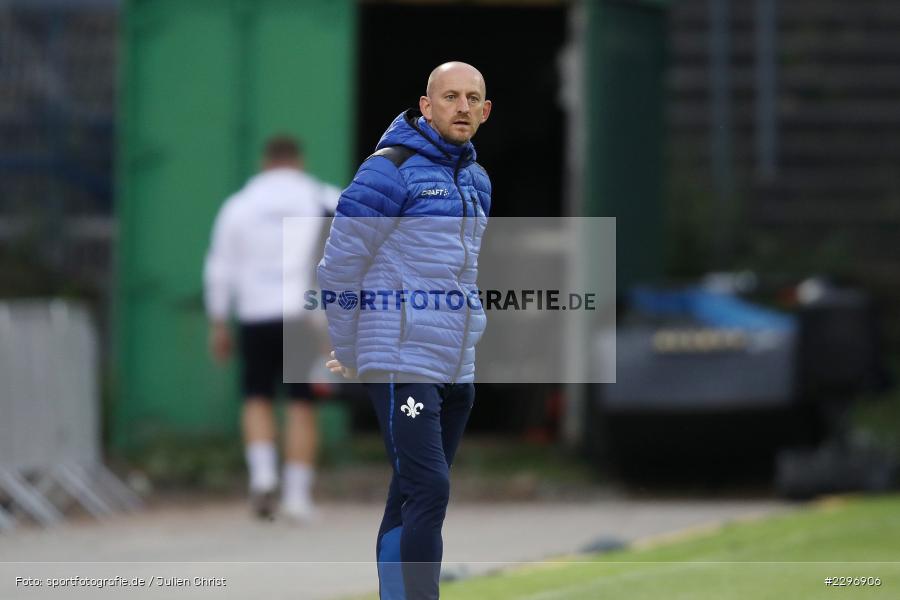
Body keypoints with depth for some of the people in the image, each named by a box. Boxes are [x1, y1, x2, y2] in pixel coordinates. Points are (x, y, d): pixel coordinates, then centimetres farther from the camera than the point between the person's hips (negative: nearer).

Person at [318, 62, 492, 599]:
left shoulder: (478, 181, 16)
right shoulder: (392, 170, -8)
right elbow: (338, 266, -6)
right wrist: (349, 356, 0)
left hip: (457, 370, 7)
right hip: (402, 366, -7)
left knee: (410, 503, 10)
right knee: (428, 492, -16)